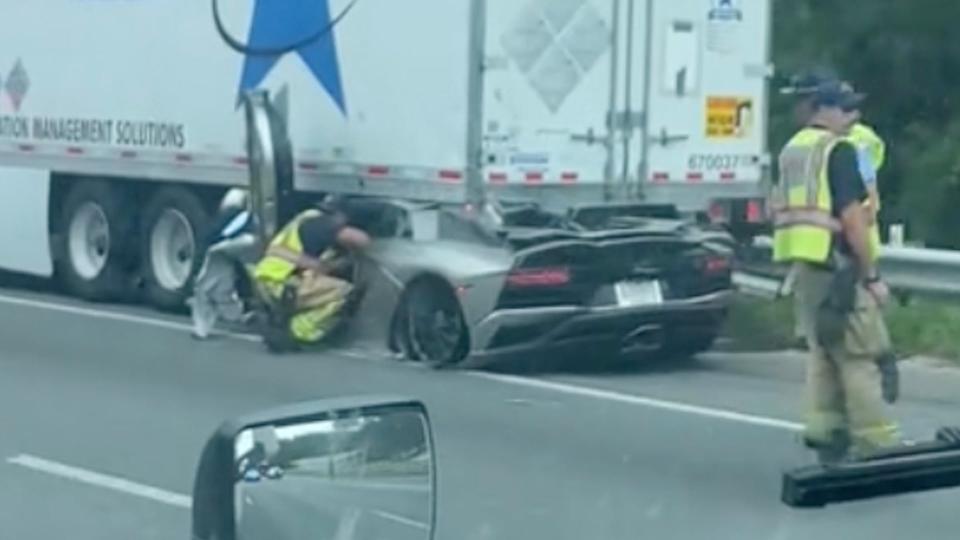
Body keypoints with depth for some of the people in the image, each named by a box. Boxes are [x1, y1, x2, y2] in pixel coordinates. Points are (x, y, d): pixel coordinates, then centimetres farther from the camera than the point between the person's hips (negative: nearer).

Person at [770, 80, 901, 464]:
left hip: (802, 263, 9)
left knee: (823, 352, 15)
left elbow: (779, 209, 21)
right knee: (862, 355, -6)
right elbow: (851, 216, -17)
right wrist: (872, 275, -14)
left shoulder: (791, 150, 17)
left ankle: (825, 433, 15)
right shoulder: (838, 149, -11)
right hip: (836, 264, -9)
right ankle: (876, 443, -6)